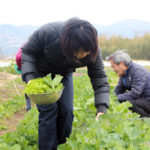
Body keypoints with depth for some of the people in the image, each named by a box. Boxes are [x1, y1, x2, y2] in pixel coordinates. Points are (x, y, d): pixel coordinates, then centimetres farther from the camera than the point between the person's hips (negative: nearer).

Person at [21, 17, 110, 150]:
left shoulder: (92, 51, -30)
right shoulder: (48, 32, -38)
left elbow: (100, 79, -26)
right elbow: (27, 52, -21)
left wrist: (102, 109, -37)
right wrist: (30, 78, -33)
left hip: (64, 74, 3)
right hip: (41, 72, -2)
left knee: (67, 110, -4)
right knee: (49, 109, -14)